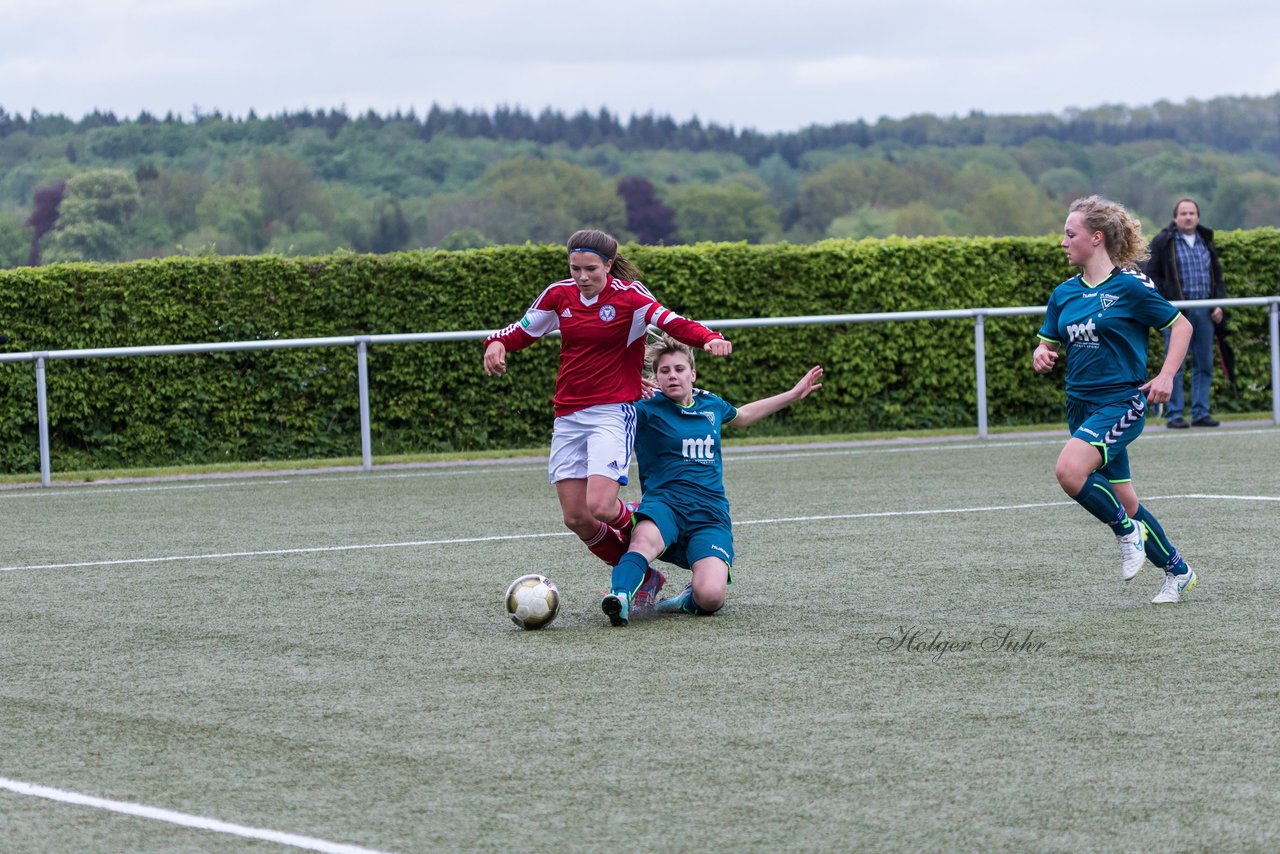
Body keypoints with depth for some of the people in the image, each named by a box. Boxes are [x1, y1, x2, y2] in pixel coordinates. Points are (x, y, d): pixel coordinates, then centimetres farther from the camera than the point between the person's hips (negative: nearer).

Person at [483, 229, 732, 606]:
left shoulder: (628, 296, -10)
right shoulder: (559, 295, 4)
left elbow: (670, 321, -25)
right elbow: (524, 330, 16)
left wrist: (708, 338, -44)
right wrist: (497, 343, -6)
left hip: (613, 414, -6)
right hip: (568, 416, 6)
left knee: (601, 507, -21)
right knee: (575, 517, 1)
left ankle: (641, 521, 16)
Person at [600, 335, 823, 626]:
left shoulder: (710, 404, 16)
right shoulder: (646, 408, 0)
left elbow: (740, 416, 40)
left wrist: (794, 394, 45)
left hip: (710, 514, 3)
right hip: (664, 504, -3)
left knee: (711, 598, -23)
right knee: (645, 539, -43)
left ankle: (691, 598, 9)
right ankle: (621, 596, -58)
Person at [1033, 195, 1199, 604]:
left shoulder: (1130, 286, -9)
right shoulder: (1064, 294, 8)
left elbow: (1181, 325, -1)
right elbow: (1047, 345, 17)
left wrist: (1166, 376, -12)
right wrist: (1041, 356, -7)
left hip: (1122, 401, -7)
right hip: (1082, 405, 7)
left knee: (1070, 470, -28)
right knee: (1122, 499, 10)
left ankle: (1127, 530, -6)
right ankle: (1177, 571, 26)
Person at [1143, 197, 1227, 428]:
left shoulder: (1206, 242, 17)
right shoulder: (1163, 242, 1)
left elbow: (1217, 276, 22)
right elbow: (1152, 276, -1)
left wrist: (1219, 304, 8)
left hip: (1205, 313, 5)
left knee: (1204, 364, 5)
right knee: (1175, 365, -5)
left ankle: (1200, 413, 10)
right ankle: (1174, 414, -2)